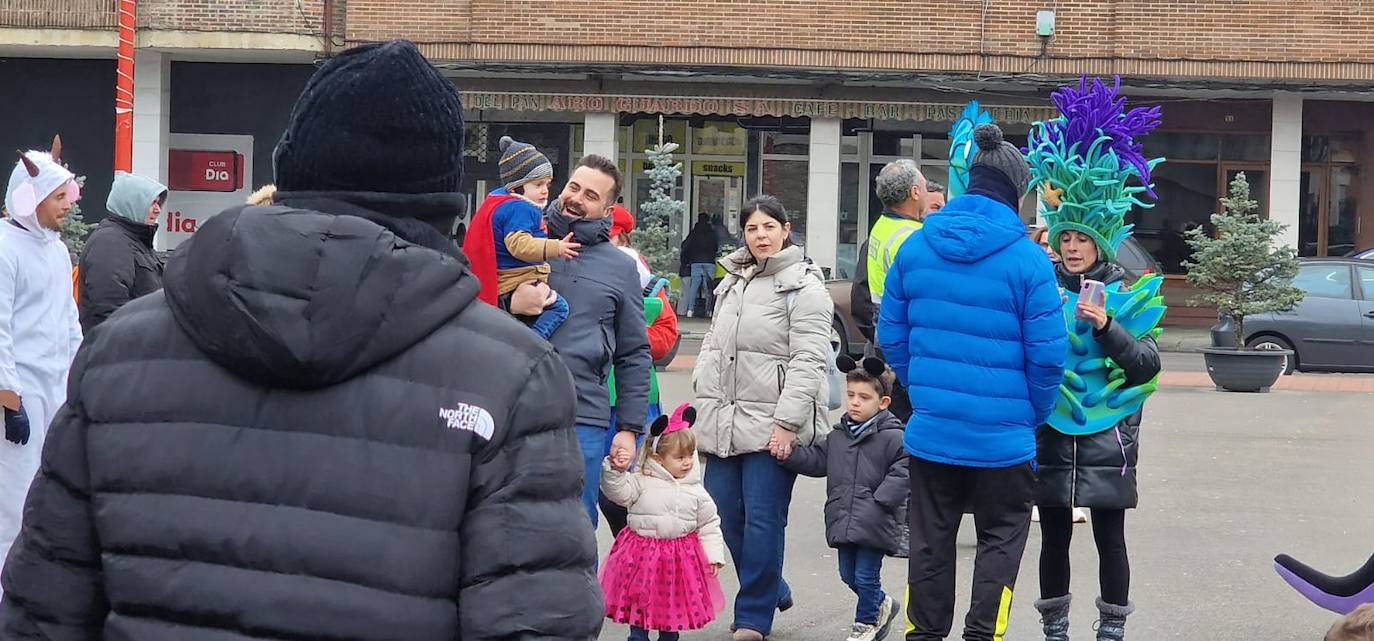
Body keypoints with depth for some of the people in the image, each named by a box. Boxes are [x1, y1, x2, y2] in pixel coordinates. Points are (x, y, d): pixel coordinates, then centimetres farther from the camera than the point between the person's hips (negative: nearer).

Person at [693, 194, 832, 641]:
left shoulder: (803, 286, -6)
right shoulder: (732, 282, 17)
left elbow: (808, 361, -13)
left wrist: (787, 422, -18)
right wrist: (704, 396, 13)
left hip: (772, 425, -7)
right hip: (723, 423, 7)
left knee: (762, 521, -5)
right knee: (728, 517, 10)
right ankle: (773, 590, 30)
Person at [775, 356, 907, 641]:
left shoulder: (892, 437, -10)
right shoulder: (839, 436, 10)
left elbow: (902, 472, -15)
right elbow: (815, 460, 11)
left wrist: (879, 503, -19)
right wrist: (787, 454, -5)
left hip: (874, 524, -6)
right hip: (844, 520, 6)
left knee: (865, 576, 1)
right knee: (849, 575, 14)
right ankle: (882, 606, 38)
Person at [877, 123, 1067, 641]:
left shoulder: (915, 248, 0)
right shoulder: (1026, 258, -13)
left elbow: (891, 334, 5)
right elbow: (1047, 352, -12)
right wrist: (1034, 415, 5)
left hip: (931, 428, 4)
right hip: (1003, 435, -3)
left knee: (930, 539, 14)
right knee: (1000, 538, 11)